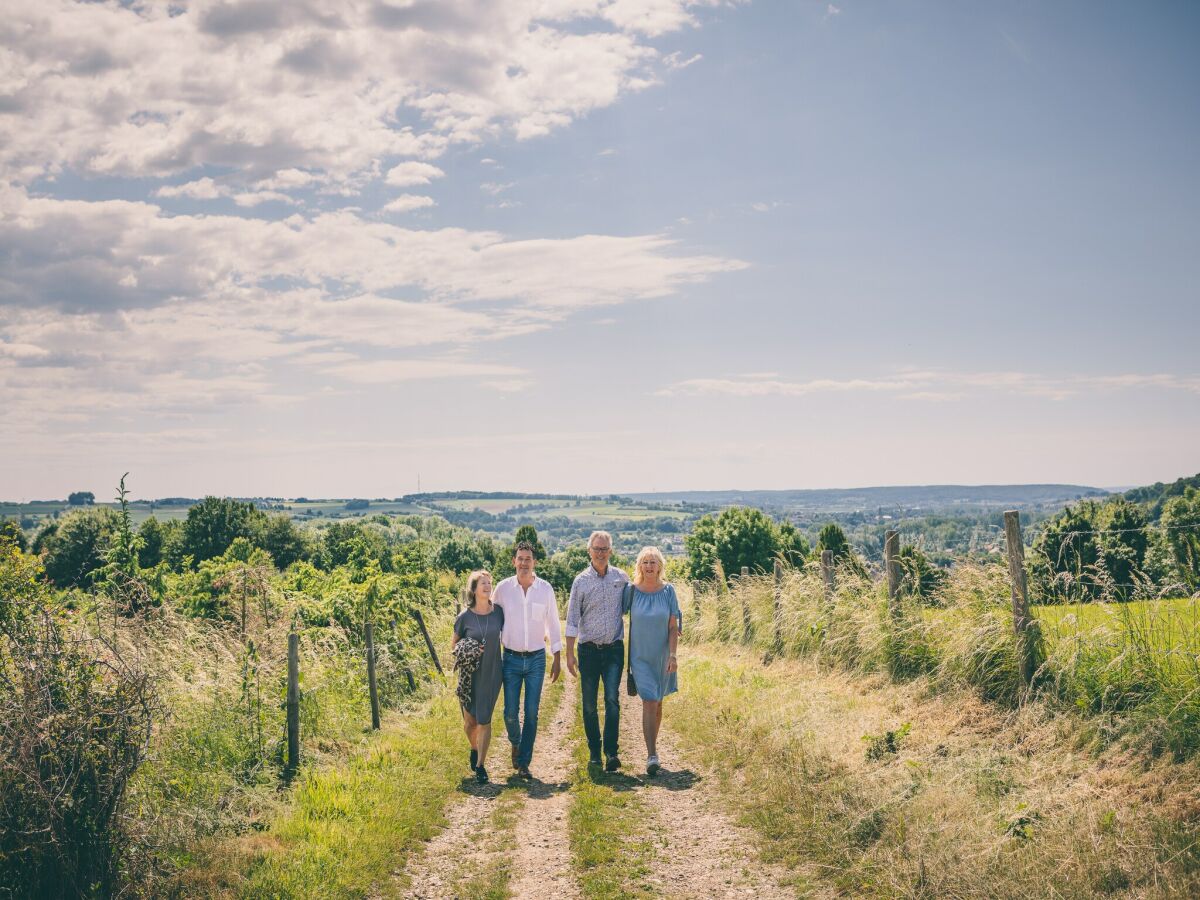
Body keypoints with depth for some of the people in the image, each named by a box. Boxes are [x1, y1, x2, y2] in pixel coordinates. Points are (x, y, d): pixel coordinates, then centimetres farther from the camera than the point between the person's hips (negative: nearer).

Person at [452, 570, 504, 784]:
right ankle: (474, 749, 40)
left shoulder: (498, 612, -4)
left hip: (491, 674, 0)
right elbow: (454, 645, 4)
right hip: (470, 674, 0)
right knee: (470, 719, 9)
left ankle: (480, 765, 7)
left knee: (484, 720, -2)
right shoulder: (465, 617, -8)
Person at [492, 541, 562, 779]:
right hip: (511, 659, 0)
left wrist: (557, 659, 5)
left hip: (536, 659, 0)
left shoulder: (545, 588, -2)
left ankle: (524, 763, 9)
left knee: (532, 713, -1)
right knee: (510, 713, 1)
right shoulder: (503, 588, -3)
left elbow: (553, 625, 5)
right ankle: (516, 744, 31)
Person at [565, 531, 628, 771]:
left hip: (614, 649, 0)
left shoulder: (622, 578, 4)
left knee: (612, 699, -12)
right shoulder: (580, 581, 1)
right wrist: (569, 654, -2)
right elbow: (572, 620, 2)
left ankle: (611, 752, -11)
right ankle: (594, 752, 15)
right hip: (589, 650, 0)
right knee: (589, 704, 5)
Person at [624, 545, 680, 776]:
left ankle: (652, 747, 30)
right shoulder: (631, 591, -5)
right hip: (640, 656, -2)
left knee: (657, 703, 13)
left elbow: (673, 627, -2)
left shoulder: (668, 591, -3)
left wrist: (673, 655, -10)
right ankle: (651, 756, -14)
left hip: (662, 656, 2)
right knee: (649, 703, -12)